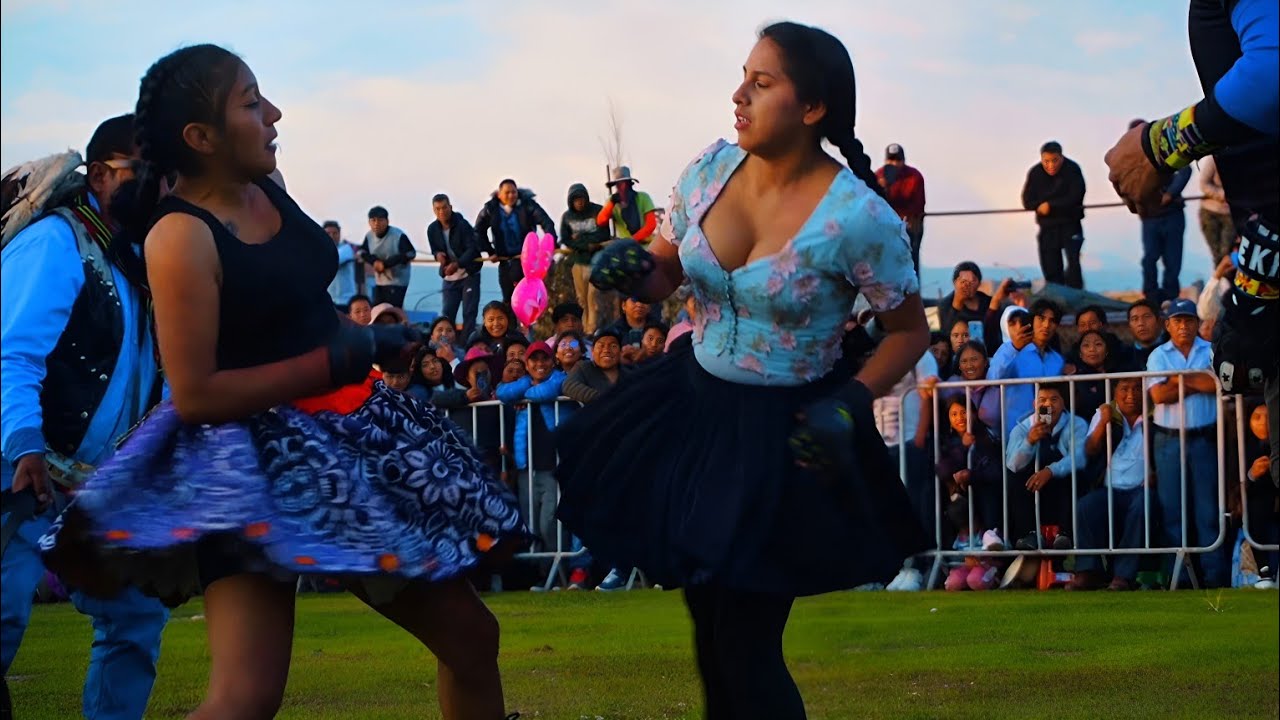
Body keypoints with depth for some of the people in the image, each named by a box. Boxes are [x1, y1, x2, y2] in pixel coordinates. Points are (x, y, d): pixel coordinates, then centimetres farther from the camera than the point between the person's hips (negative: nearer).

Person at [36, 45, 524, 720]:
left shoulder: (267, 188, 5)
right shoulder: (182, 237, -19)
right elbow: (195, 394, -23)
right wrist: (344, 359, -20)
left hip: (344, 434, 9)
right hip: (255, 460, -9)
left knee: (471, 636, 13)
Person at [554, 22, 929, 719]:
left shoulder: (859, 217, -21)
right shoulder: (711, 169, -6)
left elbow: (910, 331, -7)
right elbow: (663, 274, 9)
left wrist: (852, 402, -22)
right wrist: (632, 271, -14)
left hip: (788, 435, -6)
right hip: (695, 403, 6)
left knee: (746, 648, -3)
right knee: (707, 625, 16)